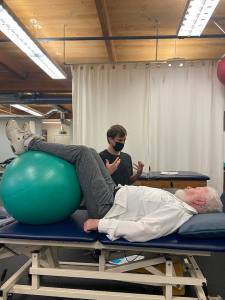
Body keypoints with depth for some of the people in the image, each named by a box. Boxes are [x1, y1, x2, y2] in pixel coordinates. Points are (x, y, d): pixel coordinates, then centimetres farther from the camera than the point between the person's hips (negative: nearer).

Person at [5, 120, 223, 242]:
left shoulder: (177, 211, -19)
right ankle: (31, 143, 17)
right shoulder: (176, 202, 9)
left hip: (106, 206, -8)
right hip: (116, 193, 8)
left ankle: (29, 143, 4)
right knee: (89, 153, 8)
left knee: (82, 153, -14)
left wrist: (100, 224, -28)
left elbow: (143, 230, -31)